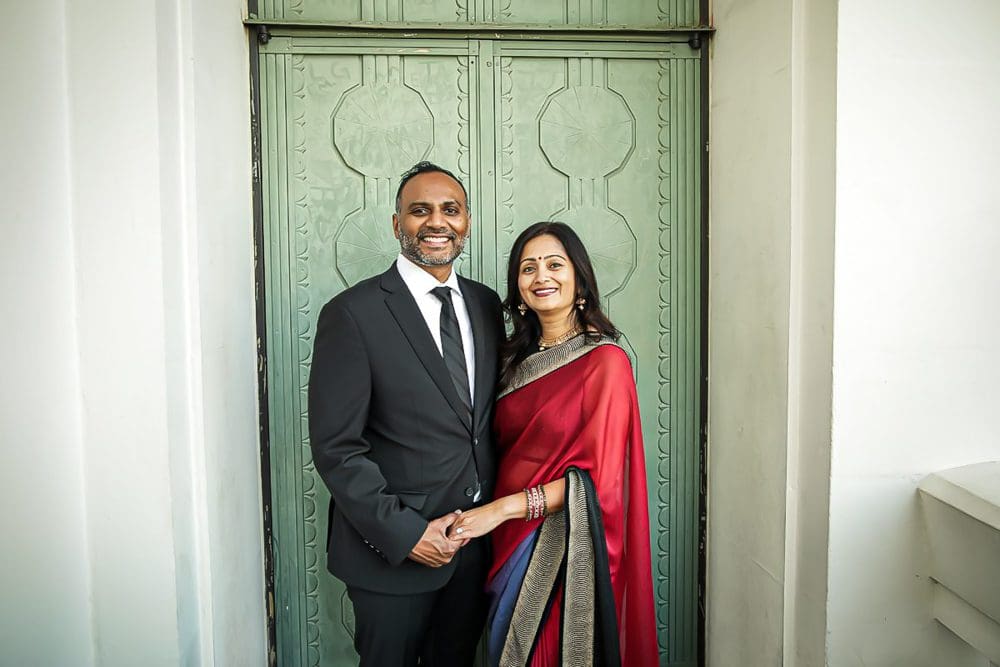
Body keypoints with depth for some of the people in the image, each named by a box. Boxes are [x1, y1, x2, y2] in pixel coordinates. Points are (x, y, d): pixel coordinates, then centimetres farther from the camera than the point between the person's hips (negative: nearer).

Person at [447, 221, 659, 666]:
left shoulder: (605, 361, -14)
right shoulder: (517, 358, 5)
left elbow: (598, 475, -17)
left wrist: (505, 506, -19)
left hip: (567, 548, -6)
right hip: (512, 544, 6)